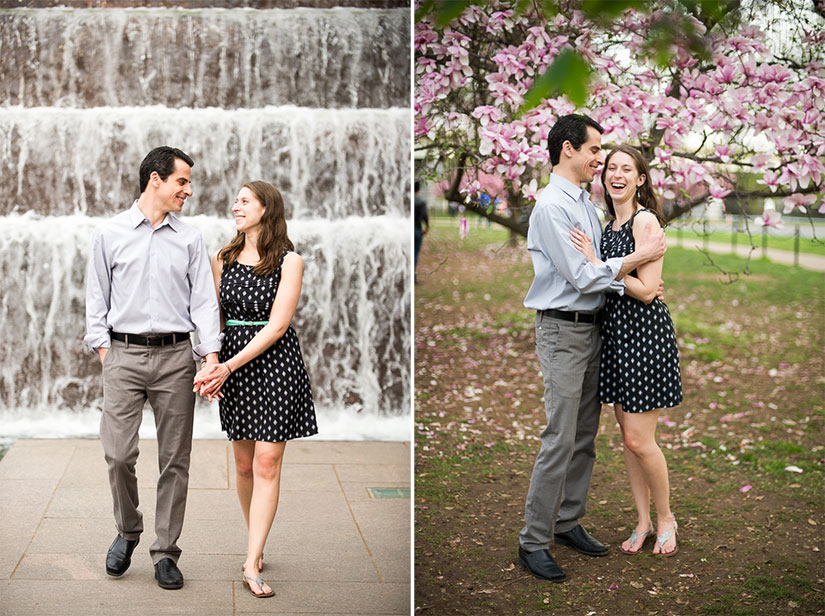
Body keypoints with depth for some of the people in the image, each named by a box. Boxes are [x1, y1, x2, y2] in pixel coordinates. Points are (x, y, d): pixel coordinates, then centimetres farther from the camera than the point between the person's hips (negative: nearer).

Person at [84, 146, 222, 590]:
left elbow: (203, 300, 5)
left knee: (175, 460, 2)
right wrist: (103, 349, -1)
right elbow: (97, 299, 8)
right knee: (118, 454, -6)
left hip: (175, 357, 2)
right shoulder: (109, 234, 6)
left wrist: (212, 356, -6)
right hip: (124, 355, -1)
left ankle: (165, 553, 12)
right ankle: (127, 531, 21)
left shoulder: (189, 239, 10)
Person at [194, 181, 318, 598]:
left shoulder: (288, 261, -5)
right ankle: (255, 543, 26)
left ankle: (251, 564, -6)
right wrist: (210, 366, -7)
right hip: (231, 363, 4)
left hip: (275, 360, -4)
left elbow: (277, 325, -12)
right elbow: (214, 318, 10)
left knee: (267, 462, -6)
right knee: (244, 463, 9)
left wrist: (230, 366, -16)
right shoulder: (223, 259, 9)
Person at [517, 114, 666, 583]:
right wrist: (638, 257, -13)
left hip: (593, 327, 9)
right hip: (563, 331, -9)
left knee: (585, 437, 13)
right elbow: (580, 276, -19)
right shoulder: (551, 206, -15)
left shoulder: (587, 203, 14)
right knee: (560, 441, -8)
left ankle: (568, 522, 24)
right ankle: (534, 541, 1)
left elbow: (601, 267, 13)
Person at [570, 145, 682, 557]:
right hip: (615, 331, 9)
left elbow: (646, 291, -19)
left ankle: (665, 519, 16)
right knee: (627, 432, 12)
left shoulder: (645, 220, -13)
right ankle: (643, 521, 23)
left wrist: (595, 261, -19)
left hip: (644, 332, -9)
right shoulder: (610, 225, 14)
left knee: (638, 439, -5)